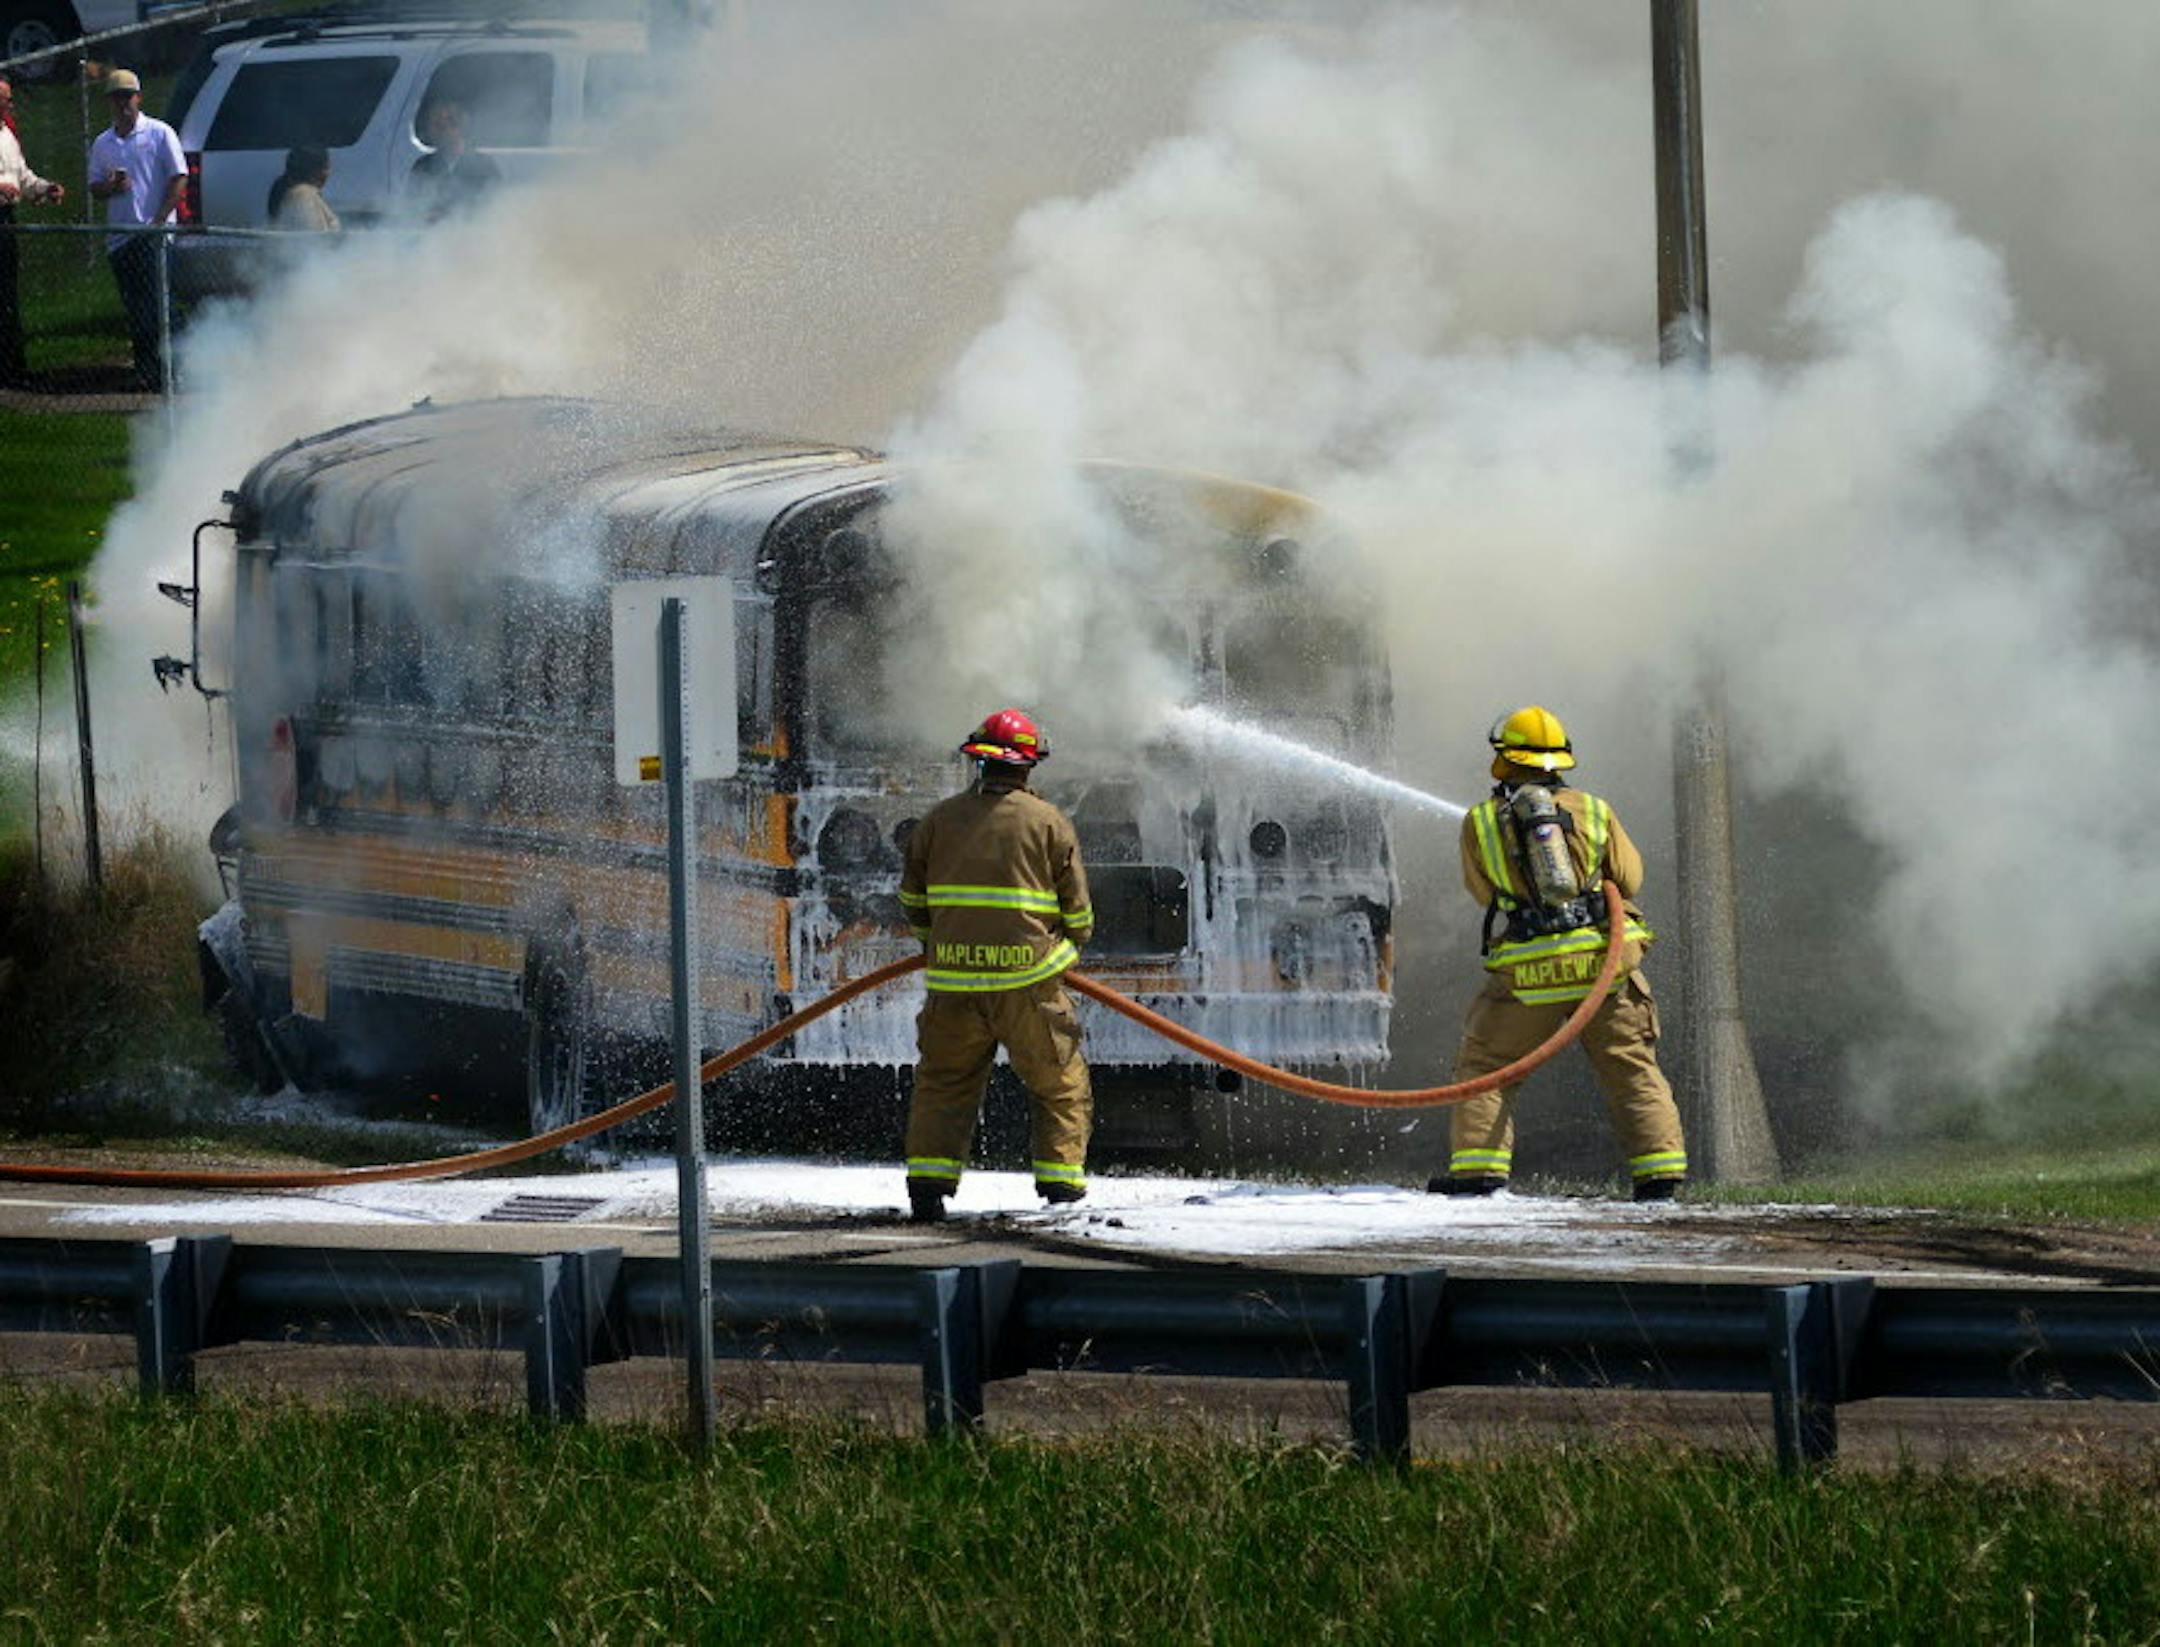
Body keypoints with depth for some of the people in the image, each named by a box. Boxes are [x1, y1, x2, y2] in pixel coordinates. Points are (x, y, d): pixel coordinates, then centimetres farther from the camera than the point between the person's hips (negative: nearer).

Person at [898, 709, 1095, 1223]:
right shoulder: (1051, 823, 0)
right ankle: (1060, 1180, 4)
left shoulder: (938, 820, 6)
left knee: (943, 1083, 14)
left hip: (953, 982, 2)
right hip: (1028, 982, -2)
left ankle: (928, 1178, 3)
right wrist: (1067, 949, 24)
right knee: (1059, 1084, 10)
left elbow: (913, 901, 16)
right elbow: (1078, 913, 4)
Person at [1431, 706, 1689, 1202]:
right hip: (1604, 964, 1)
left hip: (1526, 972, -1)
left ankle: (1477, 1166, 0)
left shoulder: (1481, 822, 4)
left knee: (1484, 1067, 12)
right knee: (1631, 1070, 10)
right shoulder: (1594, 811, 7)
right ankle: (1660, 1170, 2)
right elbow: (1628, 878, 15)